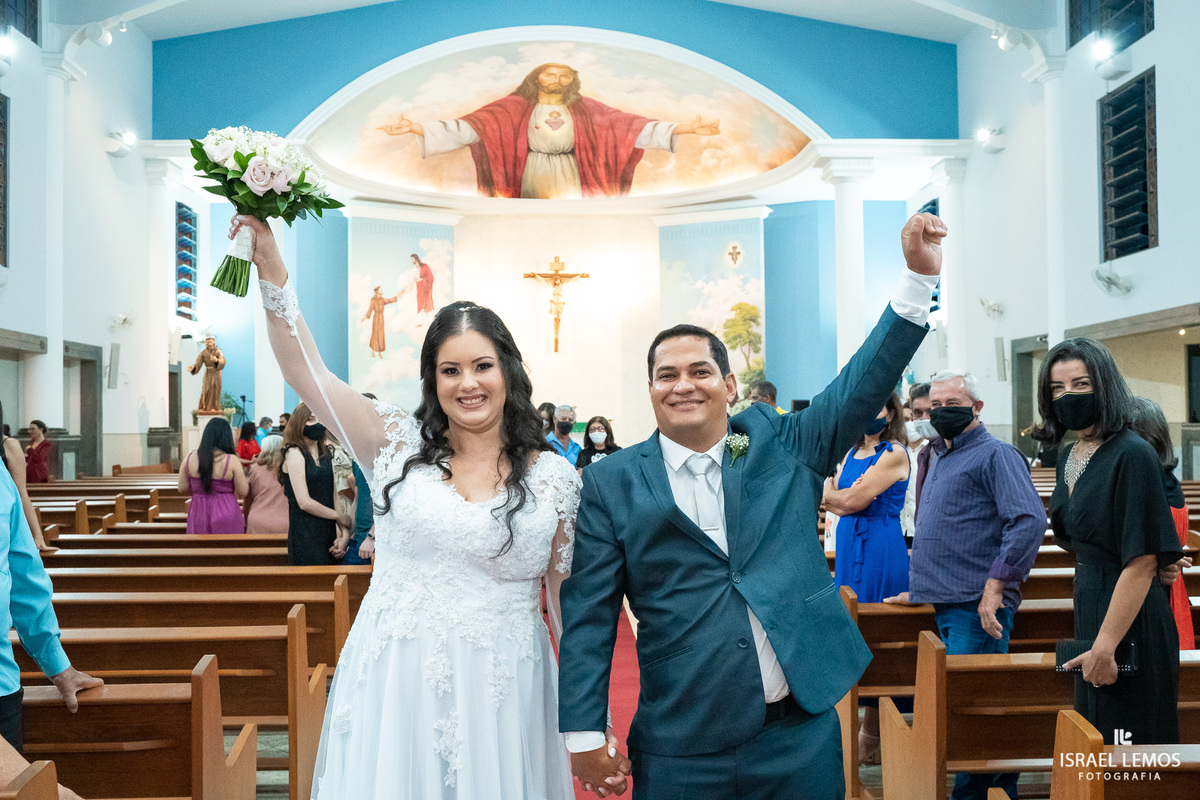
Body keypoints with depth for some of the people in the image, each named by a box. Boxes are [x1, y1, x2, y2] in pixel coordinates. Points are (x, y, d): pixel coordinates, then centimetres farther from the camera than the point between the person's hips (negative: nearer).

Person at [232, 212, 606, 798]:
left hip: (500, 698, 0)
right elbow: (305, 371, -2)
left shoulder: (555, 477, 0)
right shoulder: (399, 445, 2)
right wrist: (271, 270, -10)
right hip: (393, 690, 1)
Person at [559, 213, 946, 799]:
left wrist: (920, 274, -9)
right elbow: (588, 615, -2)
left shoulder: (781, 444, 5)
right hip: (681, 753, -1)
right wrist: (583, 732, -6)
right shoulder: (612, 482, -1)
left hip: (803, 736, 2)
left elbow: (865, 382, -1)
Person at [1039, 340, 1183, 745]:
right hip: (1090, 611, 9)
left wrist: (1105, 647, -23)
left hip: (1129, 621, -8)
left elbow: (1142, 561, -22)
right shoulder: (1069, 456, 8)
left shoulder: (1132, 456, -18)